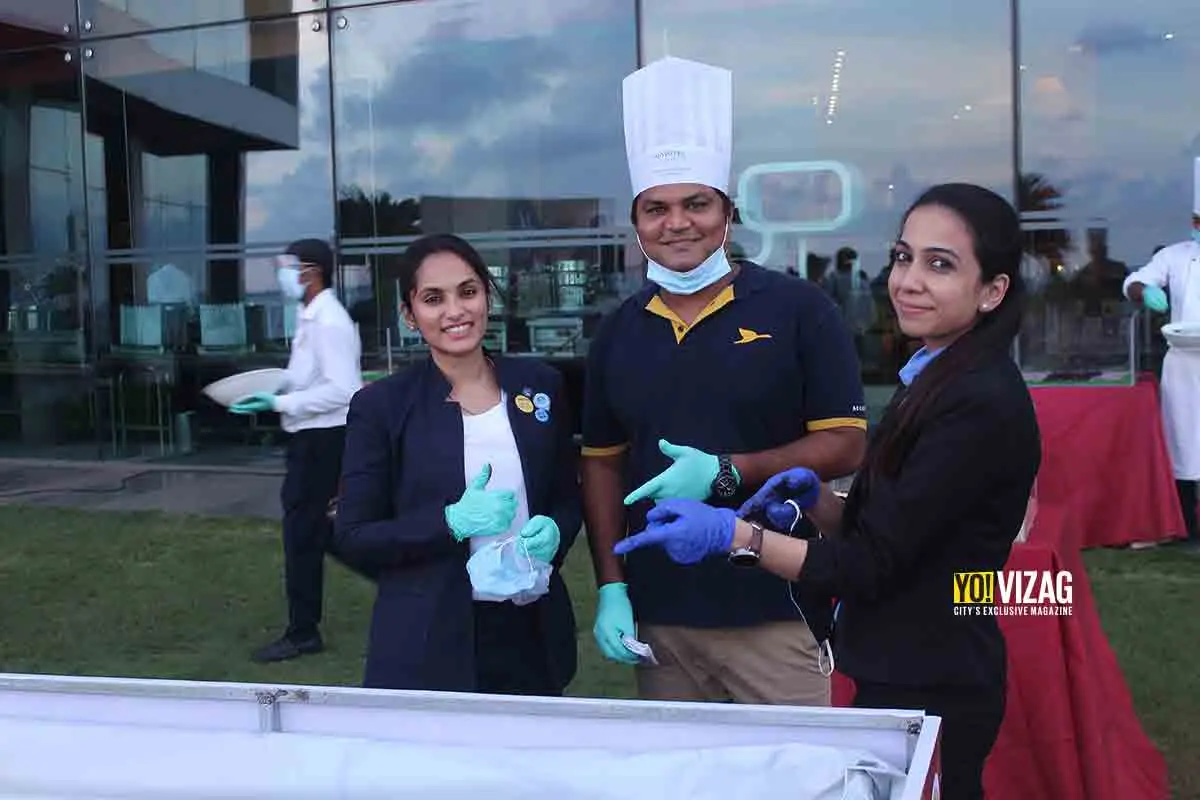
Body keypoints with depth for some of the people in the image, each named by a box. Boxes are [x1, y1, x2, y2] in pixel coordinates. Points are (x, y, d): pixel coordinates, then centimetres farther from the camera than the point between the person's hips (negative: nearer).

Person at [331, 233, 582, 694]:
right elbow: (351, 540, -6)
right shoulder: (381, 406, -5)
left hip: (530, 635, 3)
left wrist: (553, 533, -10)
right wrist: (452, 521, -19)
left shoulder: (540, 385, 4)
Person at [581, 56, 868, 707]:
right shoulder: (617, 333, 8)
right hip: (656, 615, 4)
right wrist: (611, 589, 3)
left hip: (774, 610, -3)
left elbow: (844, 444, -6)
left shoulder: (797, 308, -4)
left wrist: (726, 472, -18)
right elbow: (602, 463, 11)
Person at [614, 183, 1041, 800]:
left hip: (928, 691, -9)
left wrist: (731, 534, -20)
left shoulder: (979, 404, -22)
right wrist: (813, 499, -6)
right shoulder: (936, 380, 8)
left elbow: (872, 565, -20)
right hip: (908, 672, 9)